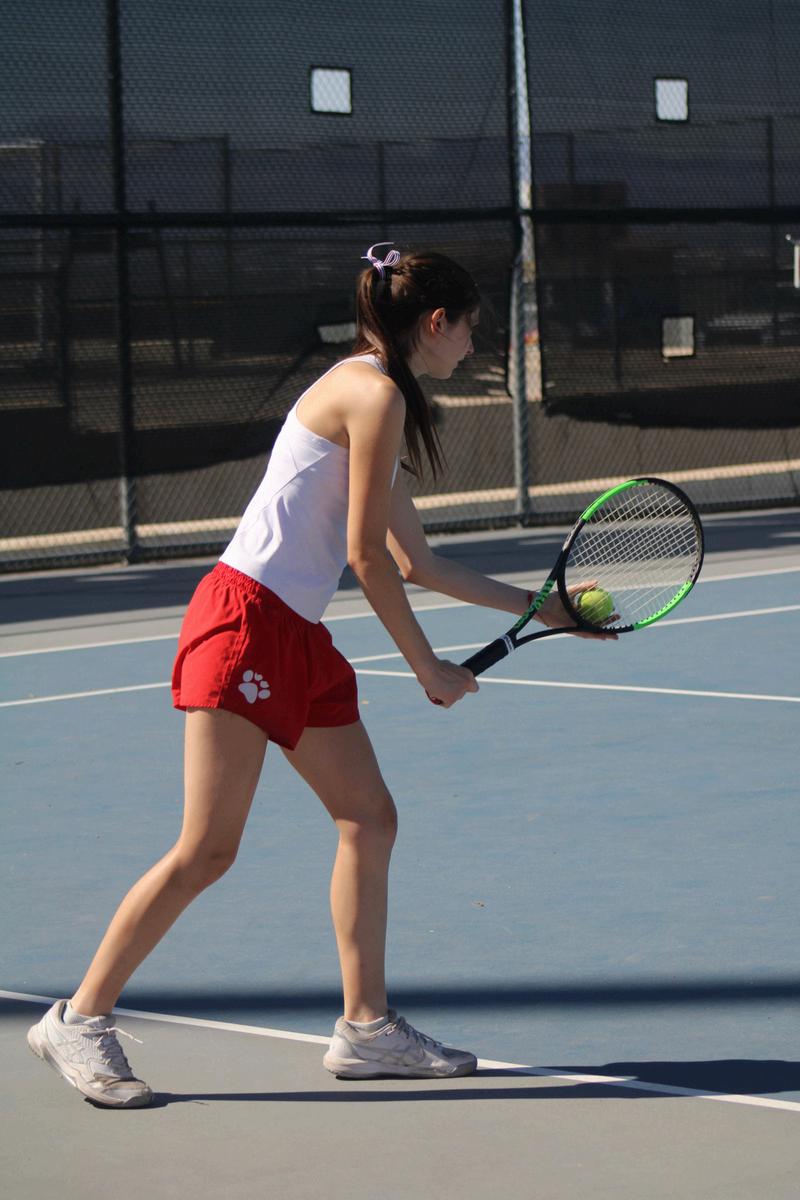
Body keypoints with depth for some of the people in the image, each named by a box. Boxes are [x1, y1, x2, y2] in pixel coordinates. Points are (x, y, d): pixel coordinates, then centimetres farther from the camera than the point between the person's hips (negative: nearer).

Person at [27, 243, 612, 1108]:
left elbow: (415, 562, 26)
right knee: (207, 850, -8)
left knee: (370, 820, 9)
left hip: (298, 642, 10)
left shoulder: (377, 401, 20)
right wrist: (427, 666, -3)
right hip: (246, 620, -10)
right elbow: (367, 554, -12)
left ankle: (366, 1028, 15)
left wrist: (534, 605, 31)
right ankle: (78, 1021, 1)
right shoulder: (375, 392, -10)